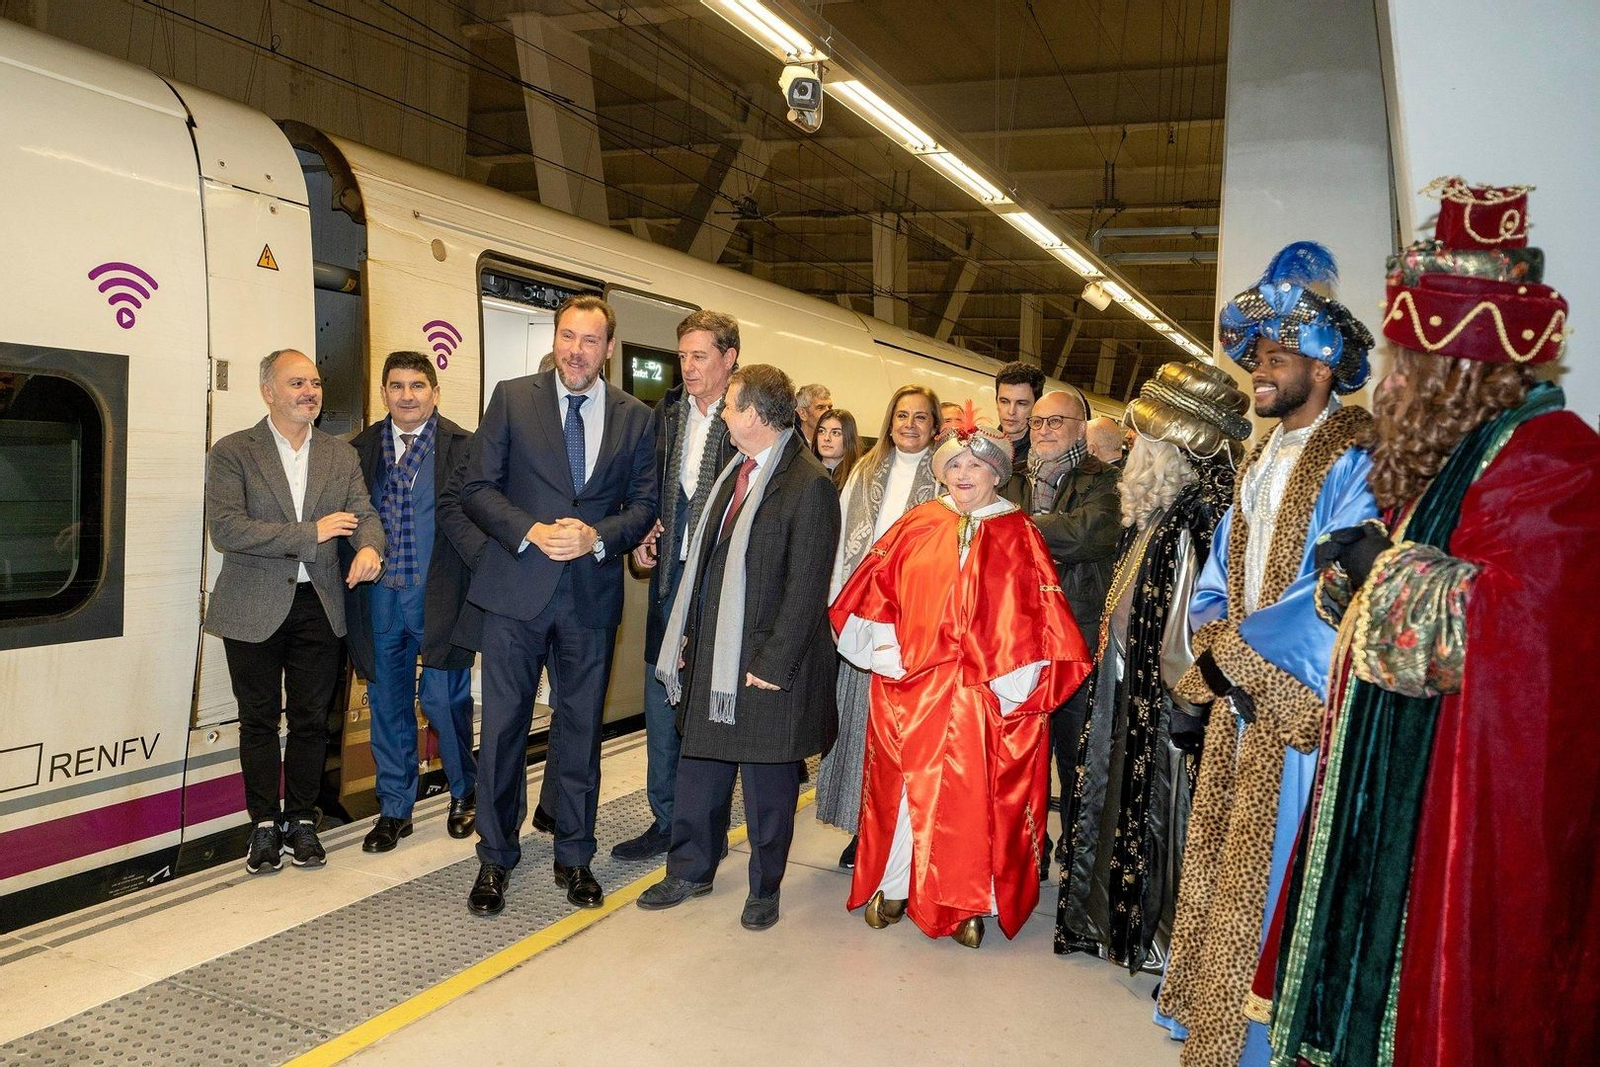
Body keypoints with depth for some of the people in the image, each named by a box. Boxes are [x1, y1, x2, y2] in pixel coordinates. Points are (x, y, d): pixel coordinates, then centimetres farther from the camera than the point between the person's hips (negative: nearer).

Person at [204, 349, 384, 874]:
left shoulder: (341, 454, 8)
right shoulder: (232, 452, -4)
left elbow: (363, 513, -1)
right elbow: (225, 528, -15)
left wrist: (369, 547, -25)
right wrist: (310, 533, -18)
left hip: (320, 606, 3)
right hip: (254, 609, -3)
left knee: (311, 719, 10)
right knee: (259, 720, 9)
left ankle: (301, 820, 24)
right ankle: (265, 824, 22)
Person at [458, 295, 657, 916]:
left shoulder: (635, 418, 6)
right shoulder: (512, 399, 2)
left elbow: (644, 504, 5)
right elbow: (477, 488, -1)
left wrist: (597, 535, -14)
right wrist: (533, 533, -16)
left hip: (593, 595, 1)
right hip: (516, 588, -1)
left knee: (581, 730, 11)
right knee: (503, 726, 4)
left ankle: (574, 858, 26)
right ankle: (495, 859, 21)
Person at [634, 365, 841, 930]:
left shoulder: (809, 484, -15)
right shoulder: (735, 472, 10)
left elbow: (805, 587, -17)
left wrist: (774, 664, -18)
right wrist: (687, 632, 12)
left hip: (766, 663, -7)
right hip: (711, 652, 8)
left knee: (767, 780, 8)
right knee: (700, 765, 18)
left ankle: (765, 888, 27)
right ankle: (691, 869, 35)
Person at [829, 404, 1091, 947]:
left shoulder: (1019, 537, 2)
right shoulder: (917, 526, 7)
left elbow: (1039, 623, -3)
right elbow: (870, 595, 7)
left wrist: (1011, 685, -11)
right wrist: (882, 650, -5)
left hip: (980, 696, -1)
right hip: (907, 690, 2)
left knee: (970, 795, 3)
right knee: (902, 786, 6)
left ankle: (964, 902, 20)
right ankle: (892, 887, 24)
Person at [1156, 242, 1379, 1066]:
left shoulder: (1355, 462, -12)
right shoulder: (1262, 456, 14)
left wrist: (1239, 651, -14)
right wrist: (1215, 637, 0)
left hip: (1300, 703, -8)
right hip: (1240, 690, 8)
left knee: (1269, 875, 1)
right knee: (1222, 859, 14)